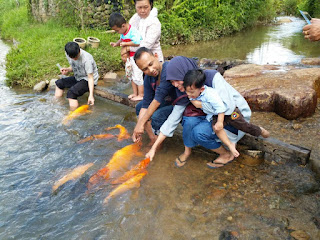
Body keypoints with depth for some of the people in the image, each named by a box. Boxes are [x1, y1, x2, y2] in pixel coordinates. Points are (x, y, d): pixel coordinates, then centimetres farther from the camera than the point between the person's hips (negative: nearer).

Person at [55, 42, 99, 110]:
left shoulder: (86, 59, -30)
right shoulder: (68, 54, -8)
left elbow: (90, 77, -28)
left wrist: (91, 95, -35)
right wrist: (67, 69, -12)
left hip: (87, 80, -9)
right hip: (78, 78, 9)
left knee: (71, 92, -28)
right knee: (59, 83, 13)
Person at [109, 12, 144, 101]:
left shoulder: (133, 31, -23)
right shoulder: (123, 32, 5)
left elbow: (137, 42, -33)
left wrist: (125, 44, -25)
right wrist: (116, 44, 4)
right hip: (129, 57, 10)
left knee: (137, 76, -4)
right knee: (131, 75, 16)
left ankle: (141, 95, 7)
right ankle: (135, 93, 27)